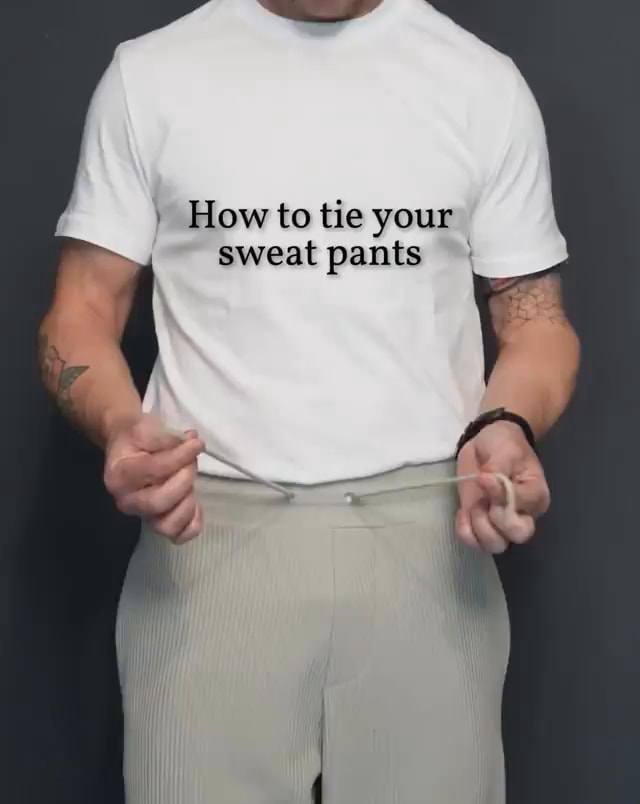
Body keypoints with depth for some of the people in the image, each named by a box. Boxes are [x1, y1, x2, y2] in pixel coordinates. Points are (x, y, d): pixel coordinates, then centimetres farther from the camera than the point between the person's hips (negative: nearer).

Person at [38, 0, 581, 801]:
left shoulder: (485, 81, 7)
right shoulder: (149, 74, 6)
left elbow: (535, 314, 11)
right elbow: (82, 311, 7)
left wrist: (508, 426, -11)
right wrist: (120, 426, -15)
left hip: (425, 531, 1)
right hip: (207, 530, 0)